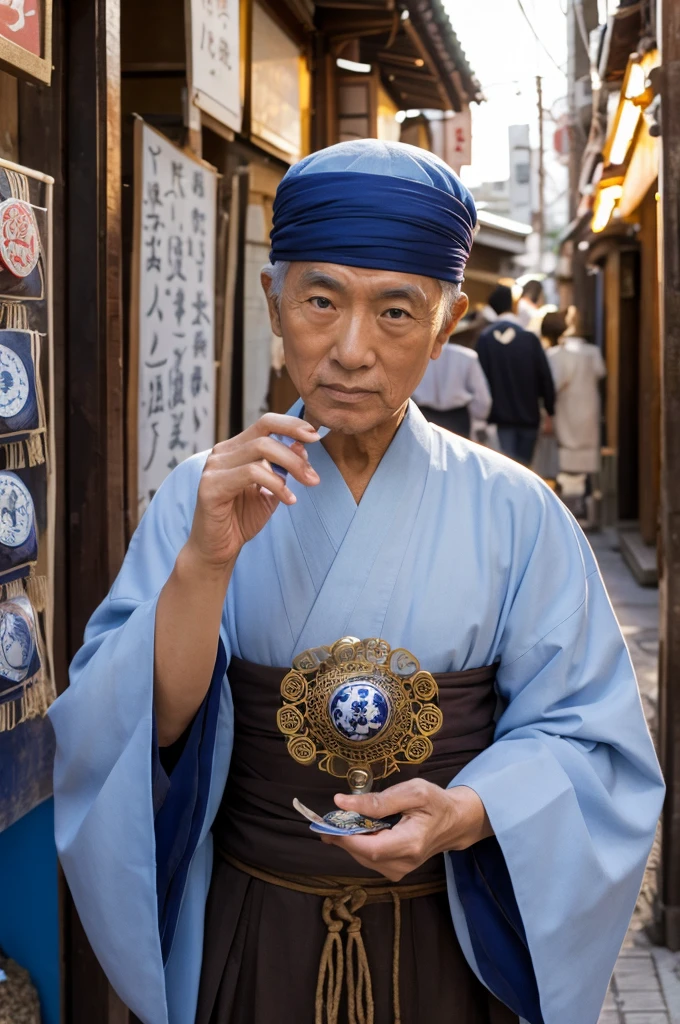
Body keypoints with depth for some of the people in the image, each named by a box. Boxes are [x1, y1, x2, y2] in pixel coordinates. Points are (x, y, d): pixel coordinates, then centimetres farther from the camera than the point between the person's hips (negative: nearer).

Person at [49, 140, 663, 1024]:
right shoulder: (206, 495, -6)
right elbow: (147, 729, -14)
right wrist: (205, 562, -28)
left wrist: (466, 813, -23)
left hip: (449, 942, 0)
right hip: (251, 942, 1)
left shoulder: (512, 513, -8)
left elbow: (584, 738, -6)